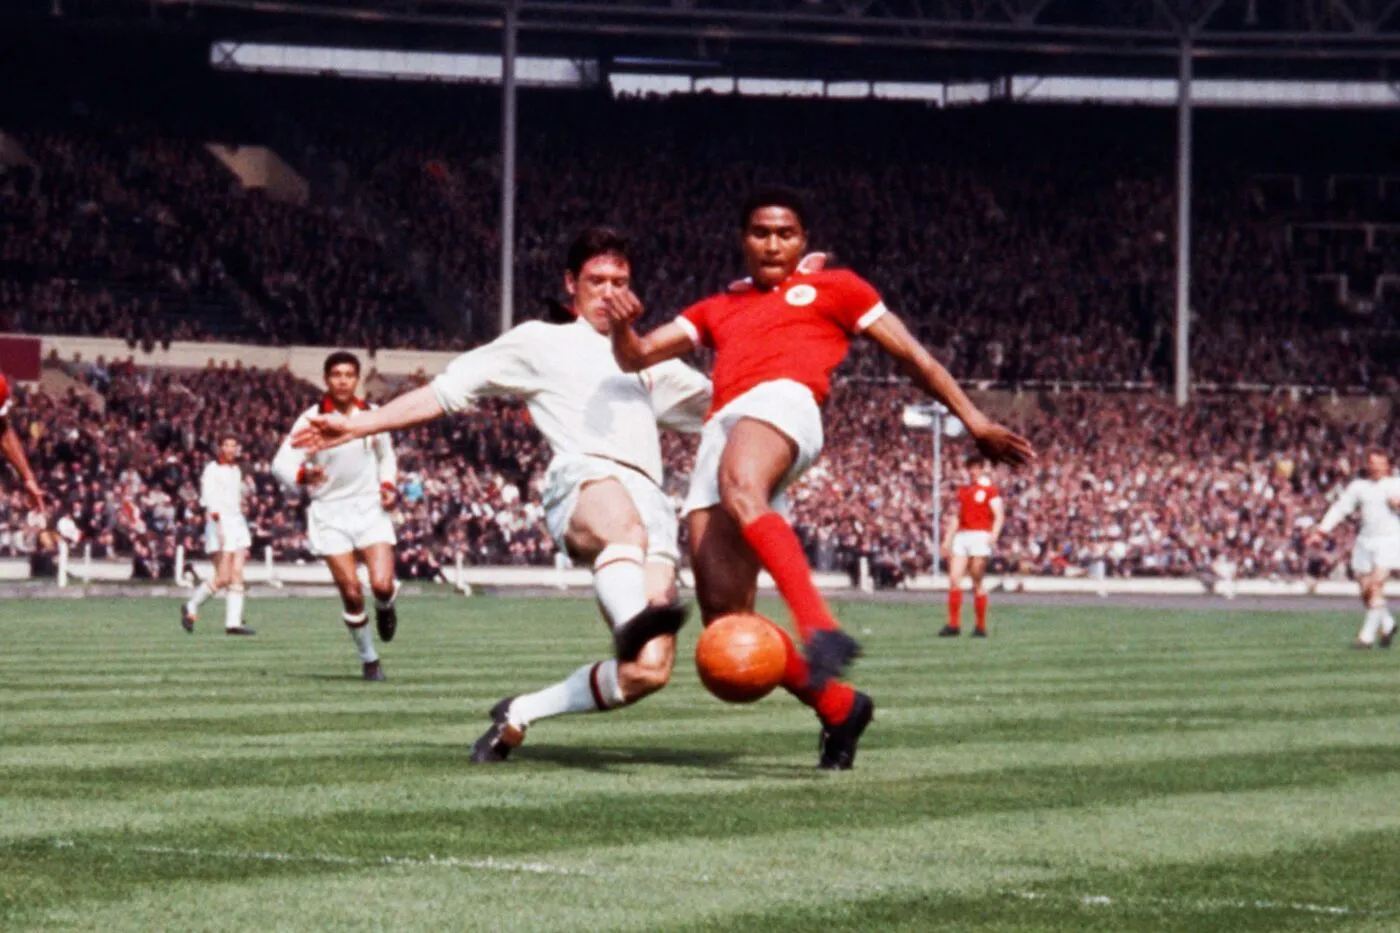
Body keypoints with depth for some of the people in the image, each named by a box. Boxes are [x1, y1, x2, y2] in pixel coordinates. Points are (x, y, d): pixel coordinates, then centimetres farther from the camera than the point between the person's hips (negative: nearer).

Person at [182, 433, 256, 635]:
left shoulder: (236, 471, 18)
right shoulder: (212, 470, -6)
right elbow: (209, 501, -17)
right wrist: (219, 526, -32)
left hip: (237, 522, 7)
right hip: (219, 523, -7)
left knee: (237, 575, -2)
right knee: (223, 578, -10)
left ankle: (233, 622, -5)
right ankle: (191, 607, 8)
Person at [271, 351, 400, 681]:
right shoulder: (311, 418, -8)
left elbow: (386, 457, 20)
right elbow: (282, 464, -16)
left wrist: (388, 486, 2)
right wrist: (304, 475, -37)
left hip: (370, 508, 2)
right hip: (330, 512, -2)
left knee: (382, 584, -16)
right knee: (351, 592, -7)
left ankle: (385, 607, 22)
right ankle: (369, 658, 14)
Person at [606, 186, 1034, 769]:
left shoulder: (832, 287, 25)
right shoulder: (718, 309, 35)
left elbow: (910, 354, 26)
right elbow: (636, 358, 27)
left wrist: (974, 421, 20)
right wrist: (623, 327, 4)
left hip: (783, 401, -5)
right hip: (720, 432, 5)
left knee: (740, 487, -44)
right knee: (727, 626, -9)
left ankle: (820, 630, -56)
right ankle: (840, 708, 8)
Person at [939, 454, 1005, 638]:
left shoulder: (989, 490, -1)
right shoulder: (963, 489, 17)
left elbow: (999, 515, -8)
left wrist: (994, 535, -24)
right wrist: (947, 539, 20)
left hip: (980, 536, -6)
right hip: (961, 536, 6)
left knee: (977, 583, -3)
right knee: (954, 579, -5)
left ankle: (981, 627, 4)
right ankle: (954, 624, -2)